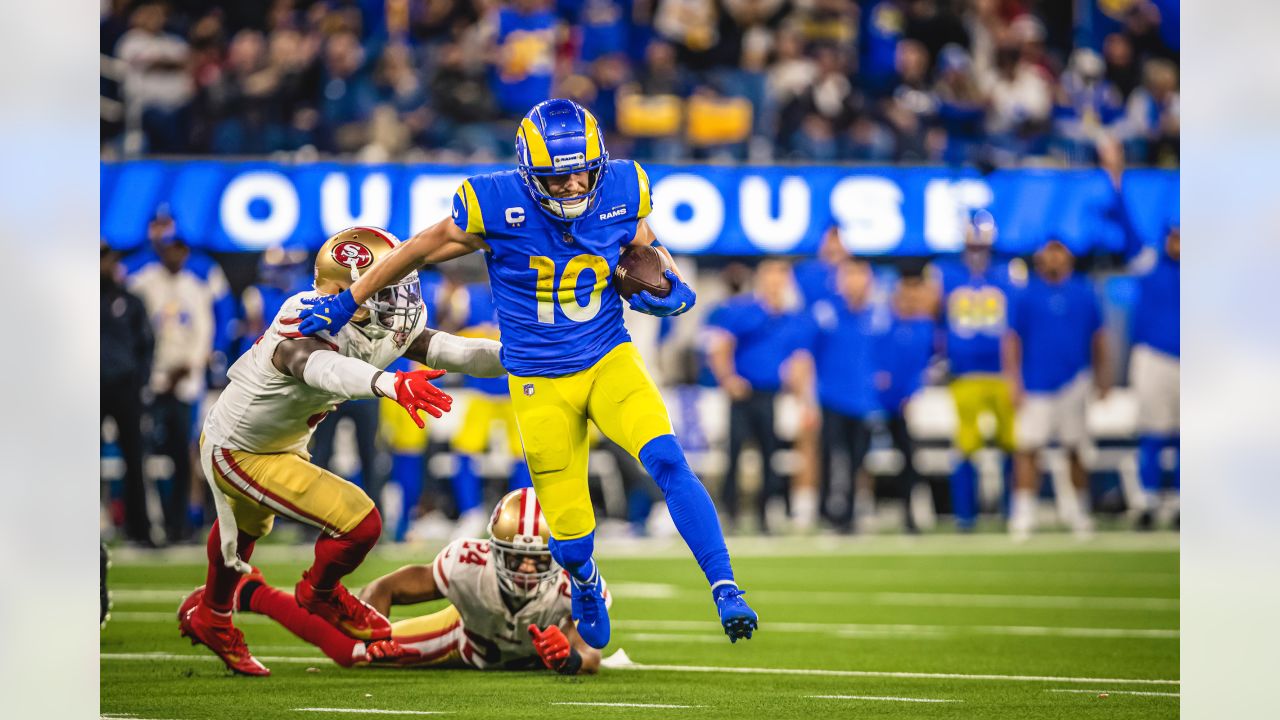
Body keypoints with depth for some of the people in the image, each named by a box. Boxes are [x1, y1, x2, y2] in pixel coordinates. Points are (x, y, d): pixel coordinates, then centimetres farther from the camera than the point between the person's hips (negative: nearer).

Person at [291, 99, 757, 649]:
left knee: (667, 462, -26)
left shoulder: (622, 191, -10)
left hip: (609, 362, 2)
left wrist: (669, 288, -8)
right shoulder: (497, 206, -18)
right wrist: (347, 301, 7)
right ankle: (585, 584, 38)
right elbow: (421, 251, -1)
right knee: (572, 543, 0)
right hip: (541, 385, -1)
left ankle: (725, 589, -19)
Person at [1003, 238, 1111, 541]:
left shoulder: (1083, 292, 5)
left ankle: (1079, 510, 18)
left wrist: (1103, 376, 14)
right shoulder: (1027, 295, 0)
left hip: (1073, 382, 2)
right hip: (1035, 387, -2)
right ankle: (1024, 513, -4)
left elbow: (1097, 337, 13)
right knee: (1028, 449, -8)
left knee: (1076, 449, 6)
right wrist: (1013, 382, -3)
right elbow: (1012, 340, 2)